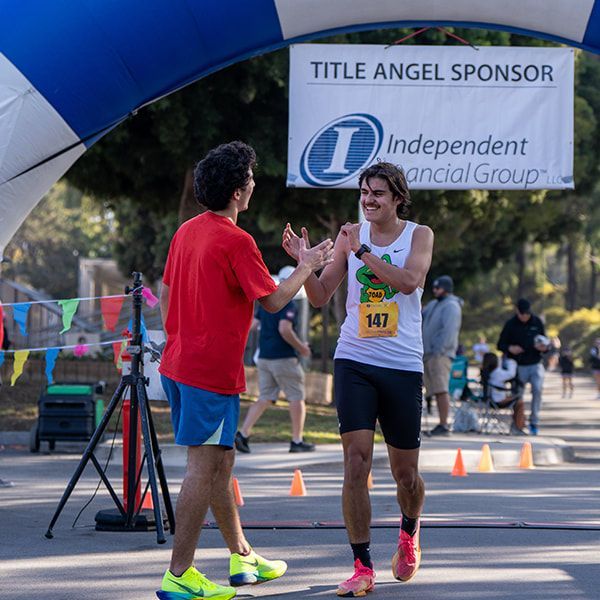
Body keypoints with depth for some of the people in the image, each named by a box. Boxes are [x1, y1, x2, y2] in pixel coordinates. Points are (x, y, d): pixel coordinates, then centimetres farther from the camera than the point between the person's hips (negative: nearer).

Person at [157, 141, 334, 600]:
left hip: (178, 365, 9)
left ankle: (243, 557, 28)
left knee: (221, 463, 18)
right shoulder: (237, 241, -15)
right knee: (204, 469, -6)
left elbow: (166, 294, 18)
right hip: (214, 370, -9)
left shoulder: (187, 232, 11)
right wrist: (307, 267, 3)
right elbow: (273, 300, -11)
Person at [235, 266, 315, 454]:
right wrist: (301, 347, -12)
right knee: (297, 398, 5)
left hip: (264, 357, 8)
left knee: (265, 398, 8)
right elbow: (284, 329, -24)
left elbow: (253, 324, 17)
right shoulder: (288, 304, -12)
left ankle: (243, 433, -6)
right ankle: (297, 441, 7)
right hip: (283, 358, -8)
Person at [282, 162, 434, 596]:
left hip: (403, 365, -1)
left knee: (406, 472, 8)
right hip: (354, 361, 1)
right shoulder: (351, 234, 7)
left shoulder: (419, 235, 2)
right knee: (356, 462, -11)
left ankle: (409, 535, 40)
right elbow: (321, 296, 7)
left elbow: (409, 280, -17)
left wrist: (362, 251, -20)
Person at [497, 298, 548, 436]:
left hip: (536, 365, 0)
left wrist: (543, 347, -13)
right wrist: (509, 348, -20)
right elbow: (500, 344, 2)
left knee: (537, 389, -20)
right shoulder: (510, 324, -2)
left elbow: (545, 342, 12)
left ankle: (534, 421, -12)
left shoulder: (537, 322, 2)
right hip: (518, 366, 0)